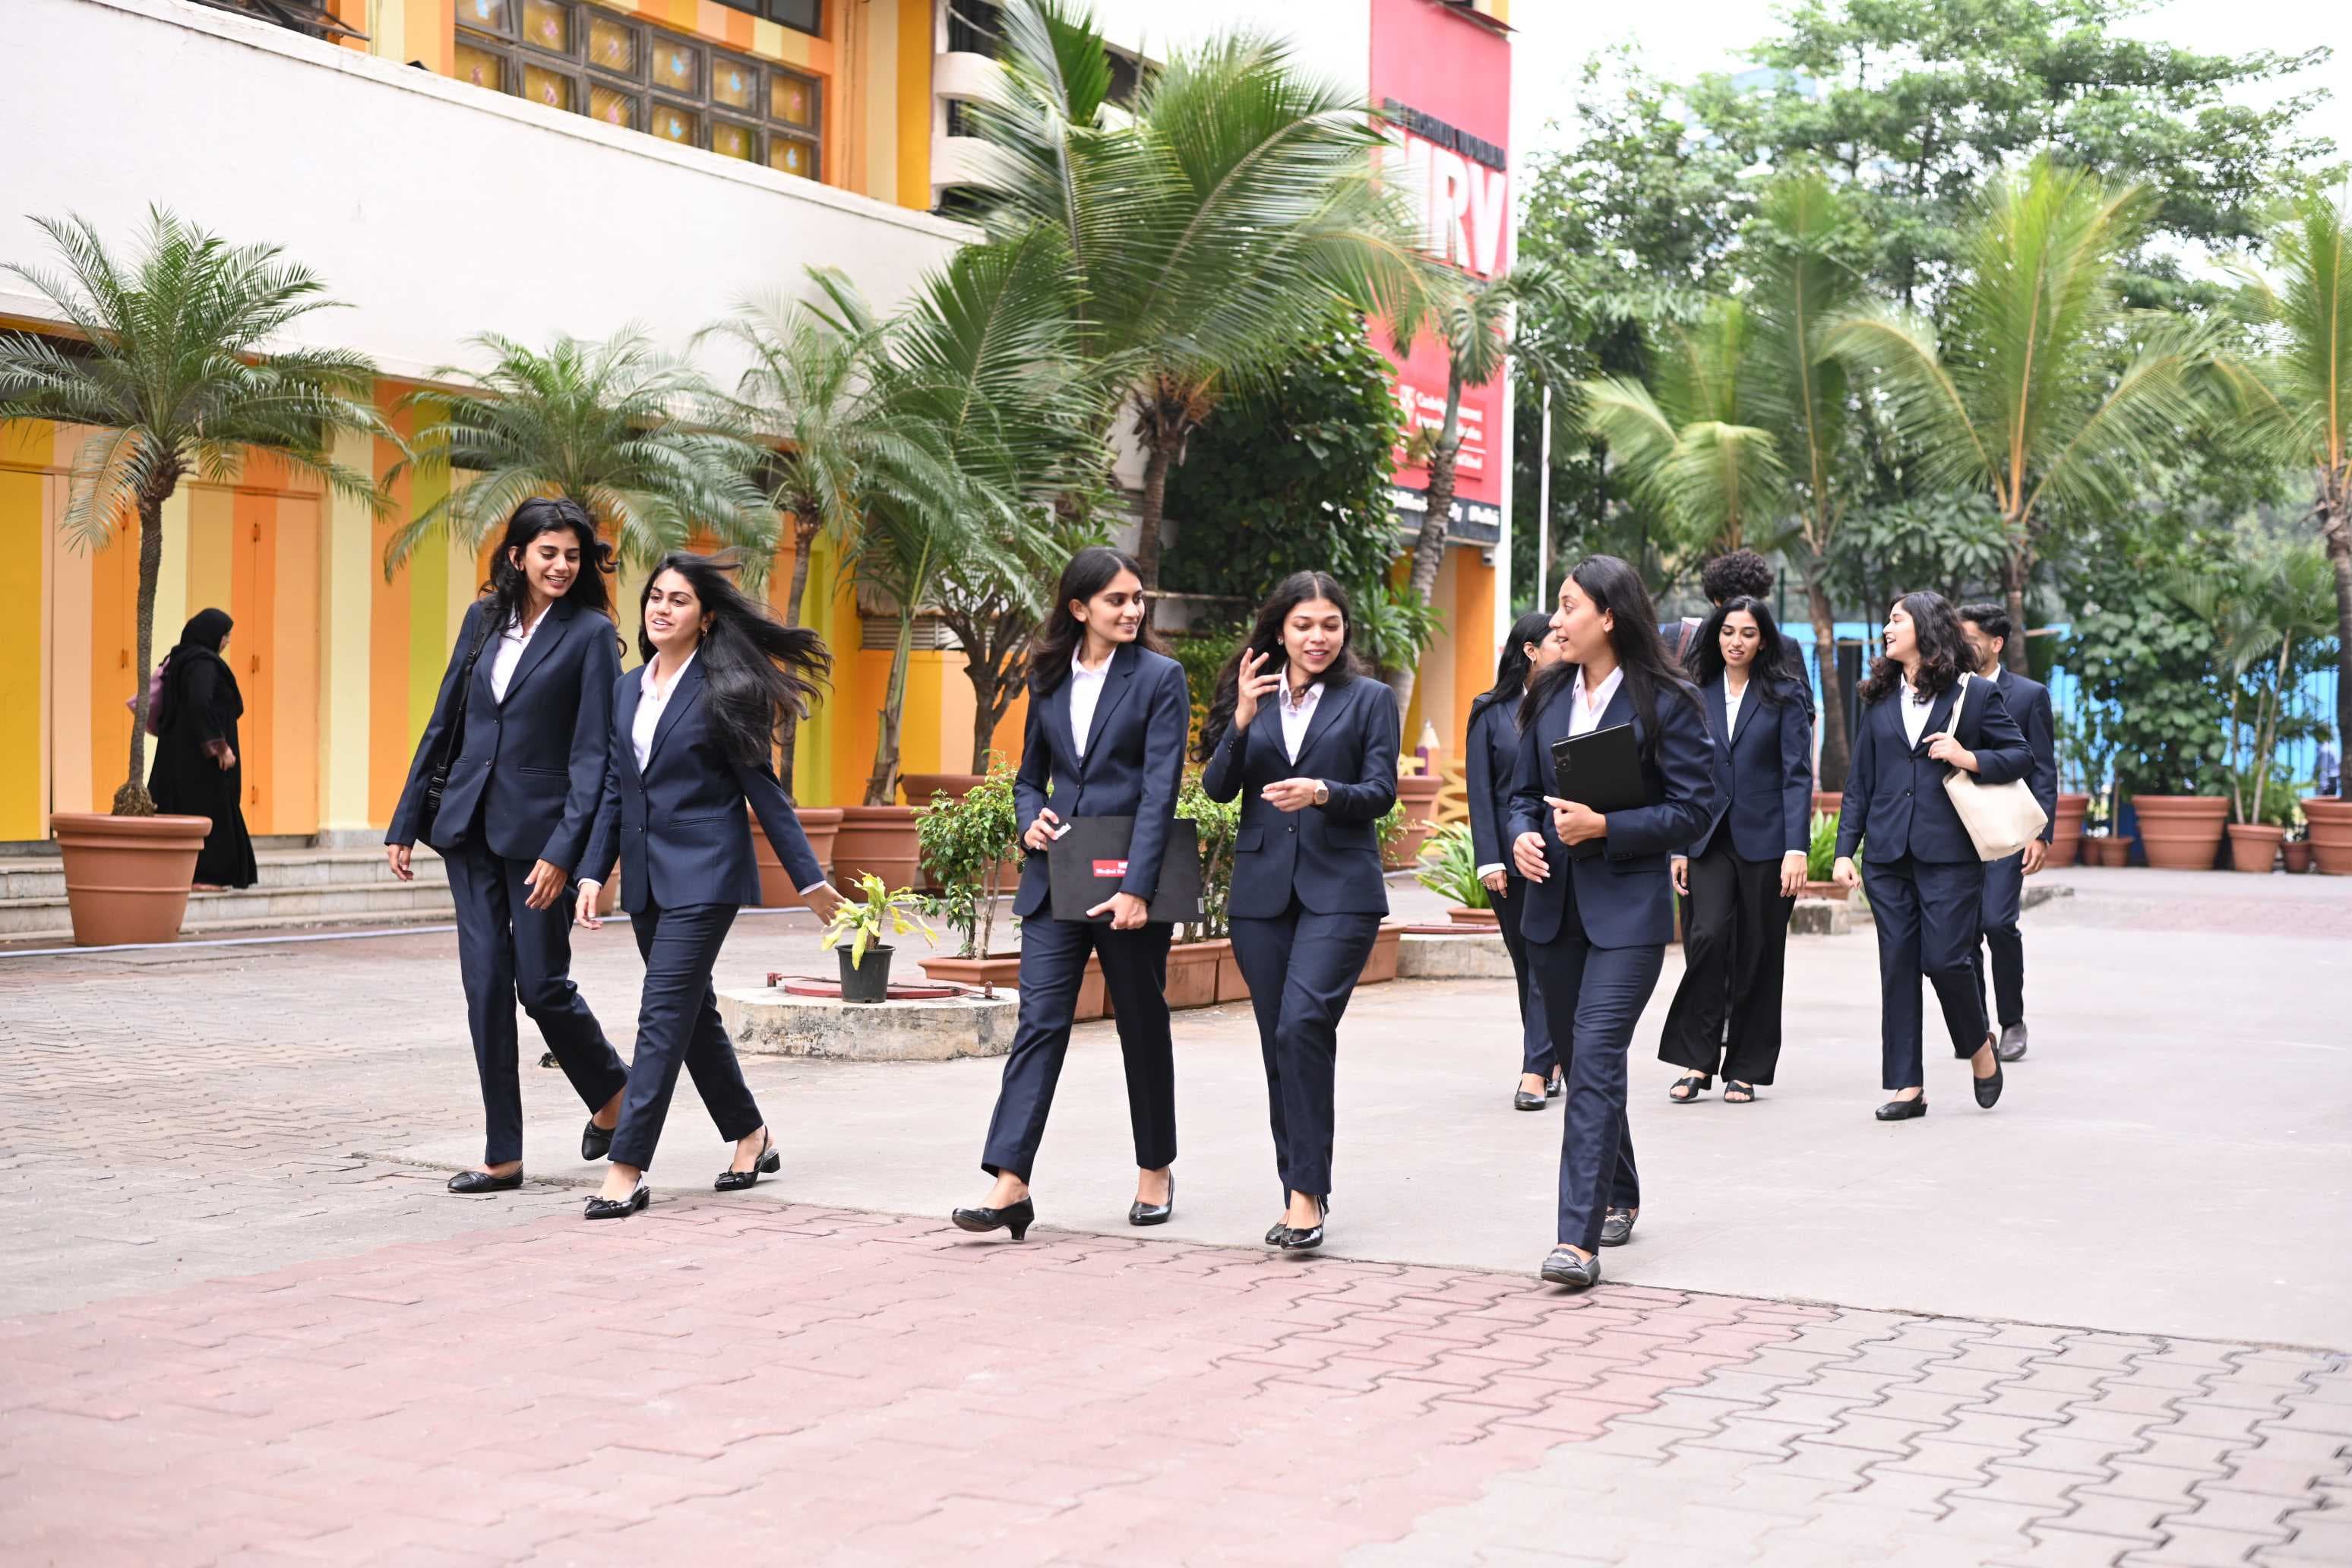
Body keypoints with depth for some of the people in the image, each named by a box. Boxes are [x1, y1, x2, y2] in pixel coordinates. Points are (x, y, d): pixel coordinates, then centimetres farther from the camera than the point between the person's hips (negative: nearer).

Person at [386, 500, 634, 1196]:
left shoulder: (591, 634, -5)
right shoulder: (484, 618, 9)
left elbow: (592, 753, -10)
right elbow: (443, 723, 13)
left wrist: (564, 852, -18)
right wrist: (404, 823, 11)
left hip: (538, 827, -5)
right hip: (469, 824, 5)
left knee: (541, 984, -2)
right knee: (486, 985, 4)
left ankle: (612, 1092, 27)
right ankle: (503, 1156, 10)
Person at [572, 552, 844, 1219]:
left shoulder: (724, 690, -7)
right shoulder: (628, 689, 11)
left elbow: (762, 788, -5)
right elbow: (614, 790, 13)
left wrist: (809, 878, -4)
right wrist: (592, 872, 5)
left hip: (704, 873, -7)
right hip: (647, 876, 7)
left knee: (663, 1015, -10)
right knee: (693, 1014, 14)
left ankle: (627, 1169, -9)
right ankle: (752, 1138, 29)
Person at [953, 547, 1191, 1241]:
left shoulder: (1160, 678, -4)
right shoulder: (1050, 680, 9)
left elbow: (1160, 791, -12)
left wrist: (1136, 889, -20)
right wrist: (1030, 818, -3)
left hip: (1128, 880, -3)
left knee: (1142, 1026, 9)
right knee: (1040, 1021, -6)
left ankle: (1155, 1171, 25)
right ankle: (1010, 1184, -11)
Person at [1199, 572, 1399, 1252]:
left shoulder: (1370, 699, 5)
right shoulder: (1252, 697, 12)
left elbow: (1381, 792, -3)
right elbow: (1217, 787, 4)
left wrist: (1322, 793, -22)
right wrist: (1242, 721, -11)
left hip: (1339, 889, -4)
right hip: (1262, 889, 4)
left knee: (1303, 1025, -20)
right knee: (1279, 1042, 6)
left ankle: (1307, 1195, -16)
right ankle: (1297, 1193, 16)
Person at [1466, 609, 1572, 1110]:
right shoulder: (1490, 712, 4)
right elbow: (1479, 789, 1)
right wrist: (1489, 859, -6)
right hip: (1511, 858, 1)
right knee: (1527, 963, 9)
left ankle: (1536, 1071, -9)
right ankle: (1554, 1059, 22)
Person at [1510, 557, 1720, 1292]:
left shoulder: (1664, 702, -7)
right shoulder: (1548, 698, 10)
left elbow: (1696, 805, -9)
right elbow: (1522, 790, 17)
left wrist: (1605, 827, -18)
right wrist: (1522, 834, -5)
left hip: (1627, 907, -6)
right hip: (1554, 904, 7)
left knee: (1596, 1061, -15)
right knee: (1579, 1062, 16)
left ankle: (1579, 1239, -18)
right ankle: (1619, 1199, 36)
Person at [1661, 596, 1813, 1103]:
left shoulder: (1786, 696, 1)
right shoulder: (1698, 695, 9)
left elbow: (1797, 776, -4)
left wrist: (1796, 850, -13)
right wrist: (1678, 846, 5)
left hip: (1764, 842, -2)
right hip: (1708, 839, 2)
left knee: (1758, 955, 3)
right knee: (1707, 938, -15)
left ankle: (1745, 1069, 13)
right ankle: (1696, 1061, -7)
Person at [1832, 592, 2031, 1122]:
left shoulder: (1974, 694, 2)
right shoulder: (1879, 699, 14)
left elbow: (2021, 755, 4)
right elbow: (1859, 781, 14)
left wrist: (1970, 759, -13)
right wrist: (1845, 850, 7)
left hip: (1949, 853, -4)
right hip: (1888, 854, 4)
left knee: (1944, 958, -10)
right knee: (1897, 964, 2)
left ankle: (1980, 1048, 19)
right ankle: (1907, 1086, 7)